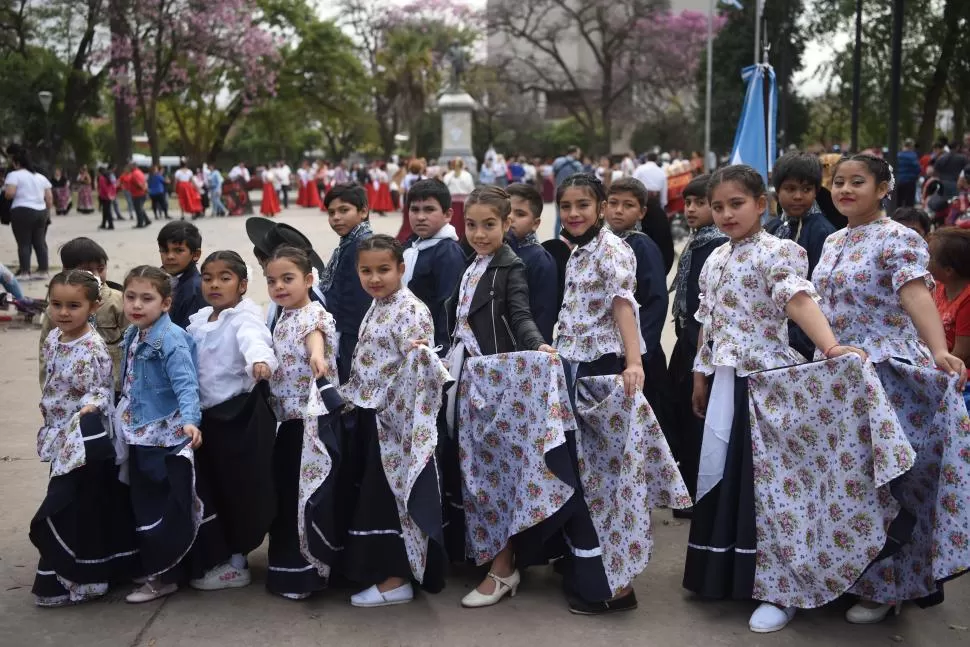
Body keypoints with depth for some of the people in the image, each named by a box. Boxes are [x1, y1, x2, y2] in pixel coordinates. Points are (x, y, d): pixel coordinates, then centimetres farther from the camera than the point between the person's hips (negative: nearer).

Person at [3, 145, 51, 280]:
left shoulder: (14, 175, -4)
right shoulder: (41, 177, 17)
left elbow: (9, 194, -15)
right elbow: (49, 198, 14)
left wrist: (4, 190, 7)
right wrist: (47, 213, 20)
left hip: (22, 212, -6)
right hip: (41, 212, 6)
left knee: (23, 243, -2)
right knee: (40, 242, 9)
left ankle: (24, 272, -3)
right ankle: (43, 271, 10)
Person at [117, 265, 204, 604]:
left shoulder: (171, 340, -20)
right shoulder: (131, 335, 6)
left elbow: (186, 385, -30)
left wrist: (189, 420, -44)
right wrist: (124, 418, 23)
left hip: (168, 439, -9)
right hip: (139, 436, 9)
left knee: (167, 511, 1)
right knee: (143, 506, 18)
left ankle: (163, 576, 13)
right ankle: (151, 567, 32)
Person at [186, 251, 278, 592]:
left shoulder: (244, 317, -12)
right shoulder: (198, 321, 11)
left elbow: (253, 338, -35)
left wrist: (259, 359, -55)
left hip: (241, 413, -7)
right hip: (209, 414, 8)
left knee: (241, 489, 1)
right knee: (211, 488, 14)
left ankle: (236, 562, 13)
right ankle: (221, 554, 28)